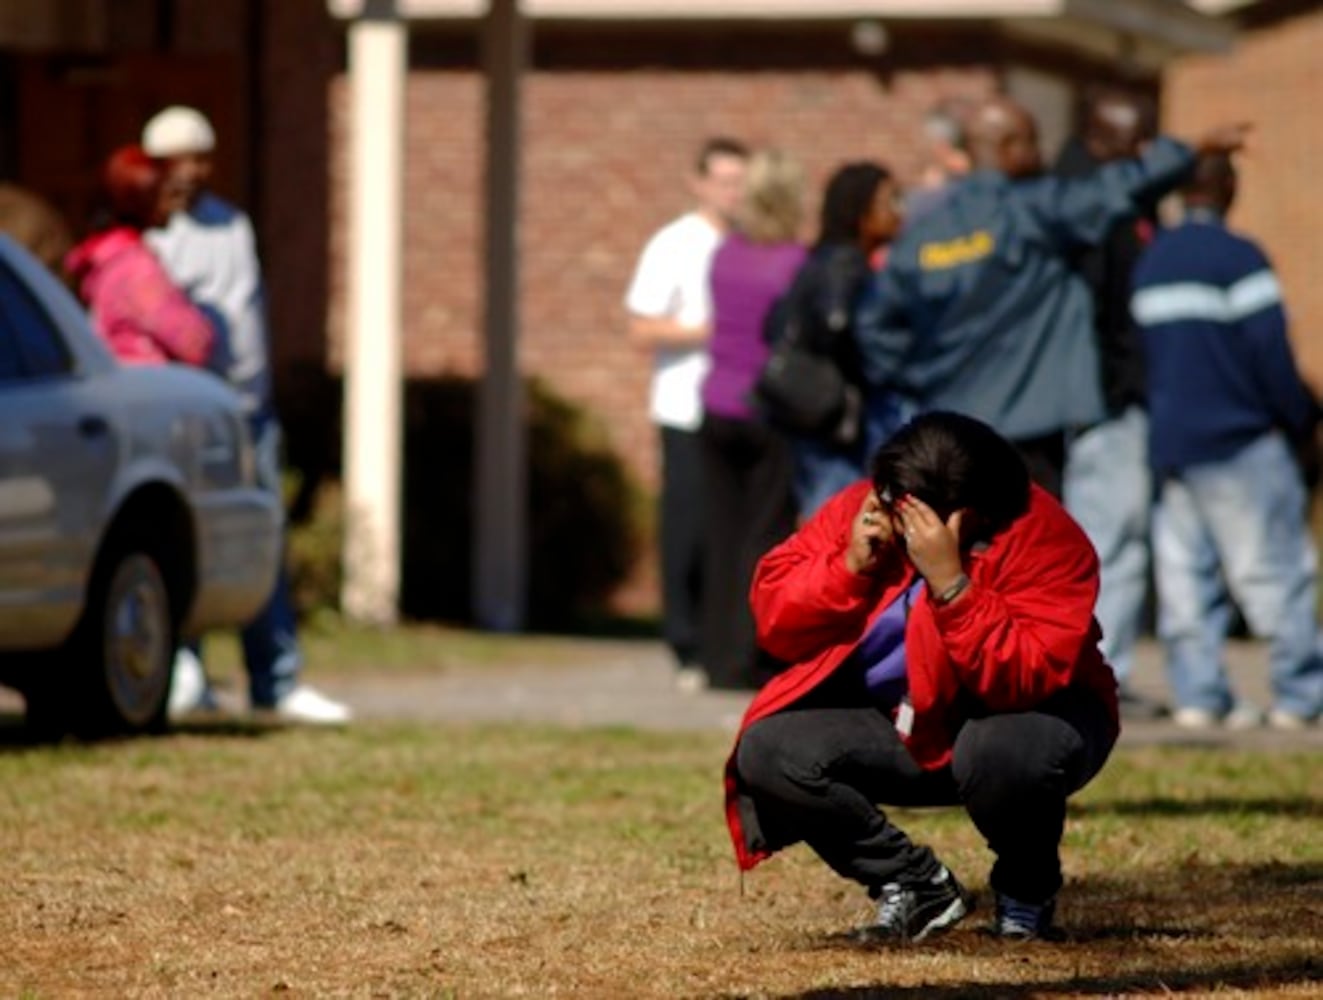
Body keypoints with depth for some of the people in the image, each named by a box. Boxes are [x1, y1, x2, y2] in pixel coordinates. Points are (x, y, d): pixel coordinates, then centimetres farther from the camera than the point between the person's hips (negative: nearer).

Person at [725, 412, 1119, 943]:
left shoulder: (1041, 538, -23)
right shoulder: (859, 511, -10)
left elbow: (1026, 681, -34)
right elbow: (774, 621, -9)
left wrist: (951, 584, -41)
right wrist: (850, 567, -25)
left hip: (1015, 718, -4)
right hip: (897, 729, 5)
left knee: (1006, 751, -39)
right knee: (767, 750, -18)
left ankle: (1026, 892, -4)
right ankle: (919, 886, 1)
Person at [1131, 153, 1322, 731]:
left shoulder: (1149, 262, 11)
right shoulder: (1238, 259, -12)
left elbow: (1141, 349, 13)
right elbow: (1271, 351, -14)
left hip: (1168, 440, 7)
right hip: (1240, 444, -7)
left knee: (1184, 572, 6)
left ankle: (1198, 694, 3)